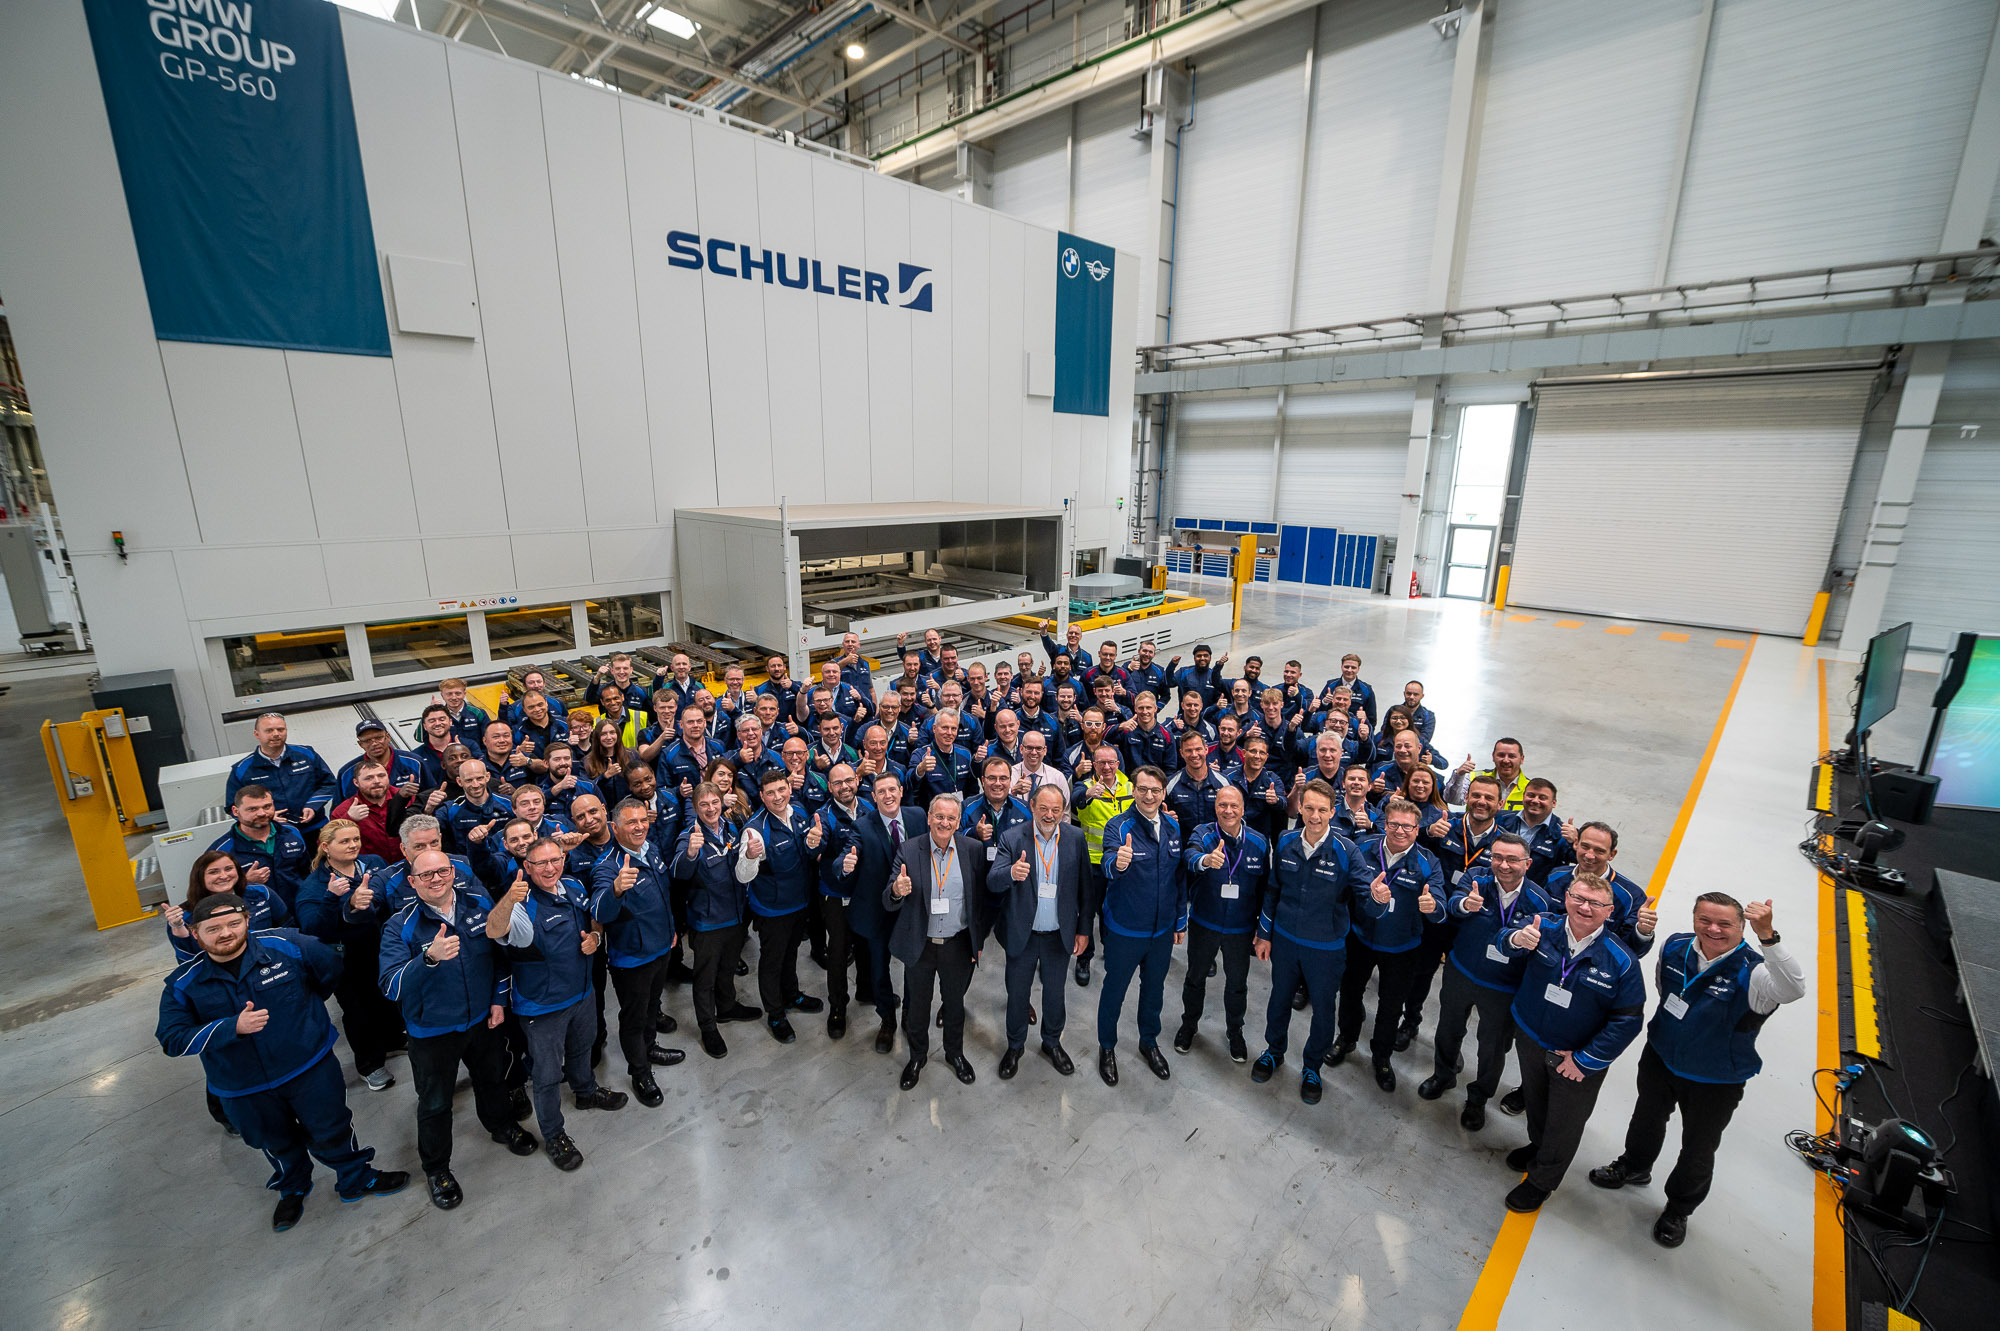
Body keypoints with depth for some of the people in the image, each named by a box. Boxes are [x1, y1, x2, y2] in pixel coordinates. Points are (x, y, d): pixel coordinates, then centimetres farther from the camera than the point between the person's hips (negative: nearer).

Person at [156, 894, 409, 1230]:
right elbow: (172, 1039, -15)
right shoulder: (184, 984, -13)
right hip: (243, 1089, 2)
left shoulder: (285, 946, -18)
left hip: (310, 1068, -1)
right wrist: (233, 1027, -30)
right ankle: (293, 1189, 55)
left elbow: (332, 969, -2)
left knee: (332, 1131, 13)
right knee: (278, 1144, 25)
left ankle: (356, 1180, 40)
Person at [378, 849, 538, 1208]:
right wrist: (429, 957, -45)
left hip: (483, 1019, 3)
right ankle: (436, 1169, 40)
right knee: (435, 1103, 16)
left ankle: (501, 1125, 53)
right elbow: (390, 986, -29)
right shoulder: (400, 926, -19)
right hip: (432, 1031, -3)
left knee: (492, 1078, 25)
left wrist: (499, 999, 1)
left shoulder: (480, 906, -10)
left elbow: (500, 954, 3)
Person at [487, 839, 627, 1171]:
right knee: (548, 1074, 9)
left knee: (581, 1047, 30)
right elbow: (493, 931, -45)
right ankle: (553, 1134, 31)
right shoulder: (523, 903, -25)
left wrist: (594, 937, -9)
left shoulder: (574, 887, -5)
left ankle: (586, 1091, 56)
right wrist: (509, 899, -64)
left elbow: (594, 919, 12)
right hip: (542, 1005, -6)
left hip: (581, 993, 6)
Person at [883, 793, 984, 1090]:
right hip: (919, 944, 0)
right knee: (917, 1004, 19)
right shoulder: (909, 850, -14)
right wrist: (897, 891, -39)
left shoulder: (973, 849, -11)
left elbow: (981, 898, -3)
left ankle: (955, 1053, 47)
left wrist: (979, 940, -2)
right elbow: (888, 903, -16)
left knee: (954, 1002, 21)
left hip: (958, 944, 1)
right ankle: (917, 1056, 45)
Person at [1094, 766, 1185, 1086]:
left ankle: (1149, 1041, 47)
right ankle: (1107, 1047, 38)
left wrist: (1181, 920, 9)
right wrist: (1117, 862, -60)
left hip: (1163, 928, 4)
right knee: (1114, 989, 14)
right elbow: (1109, 865, -37)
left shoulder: (1174, 827, -4)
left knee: (1154, 988, 23)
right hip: (1124, 929, -4)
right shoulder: (1118, 826, -19)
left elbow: (1180, 876, 6)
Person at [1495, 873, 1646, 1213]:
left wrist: (1585, 1061, -16)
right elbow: (1503, 943, -28)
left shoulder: (1620, 961, -22)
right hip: (1530, 1040, 2)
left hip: (1579, 1056, -2)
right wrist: (1518, 939, -53)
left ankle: (1542, 1181, 41)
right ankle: (1538, 1145, 57)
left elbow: (1627, 1020, -16)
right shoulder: (1544, 928, -17)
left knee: (1564, 1122, 17)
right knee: (1534, 1101, 27)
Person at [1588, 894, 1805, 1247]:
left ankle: (1678, 1210, 45)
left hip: (1715, 1084, -4)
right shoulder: (1674, 947, -15)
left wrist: (1768, 936, -60)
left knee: (1698, 1152, 19)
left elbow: (1794, 990, -53)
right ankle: (1634, 1167, 57)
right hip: (1660, 1060, 4)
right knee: (1647, 1119, 29)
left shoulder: (1752, 971, -29)